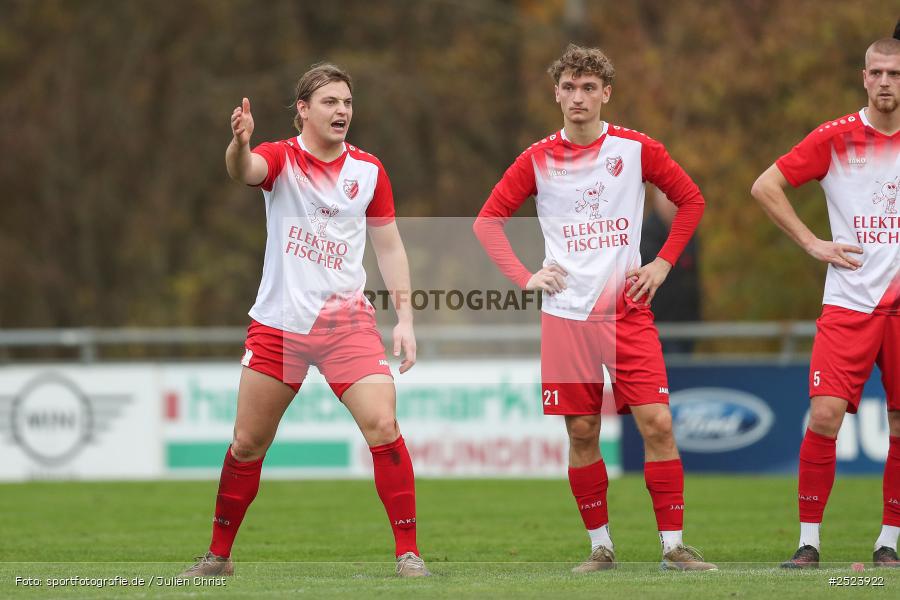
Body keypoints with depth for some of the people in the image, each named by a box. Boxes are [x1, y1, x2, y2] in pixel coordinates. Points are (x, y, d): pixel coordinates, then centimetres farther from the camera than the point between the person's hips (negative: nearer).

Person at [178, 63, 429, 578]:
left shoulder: (369, 169, 4)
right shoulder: (281, 158, -4)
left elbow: (389, 245, 10)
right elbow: (245, 170, -27)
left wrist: (404, 315, 1)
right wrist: (239, 143, -51)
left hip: (346, 320, 1)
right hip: (278, 323, -1)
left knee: (383, 427, -15)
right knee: (248, 443, 6)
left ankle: (408, 551, -6)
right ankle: (219, 555, 21)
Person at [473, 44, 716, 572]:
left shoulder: (636, 149, 2)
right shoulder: (538, 160, 3)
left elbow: (691, 200, 12)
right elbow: (488, 222, 10)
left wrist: (663, 264, 3)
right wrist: (525, 277, -1)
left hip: (627, 309, -1)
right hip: (566, 313, 1)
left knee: (657, 423, -10)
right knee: (582, 435, 1)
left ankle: (674, 545, -4)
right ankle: (601, 546, 13)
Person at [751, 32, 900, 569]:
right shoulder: (835, 138, 1)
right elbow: (766, 187, 4)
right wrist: (813, 243, -2)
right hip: (848, 302, -1)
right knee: (824, 414, -12)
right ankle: (809, 540, -4)